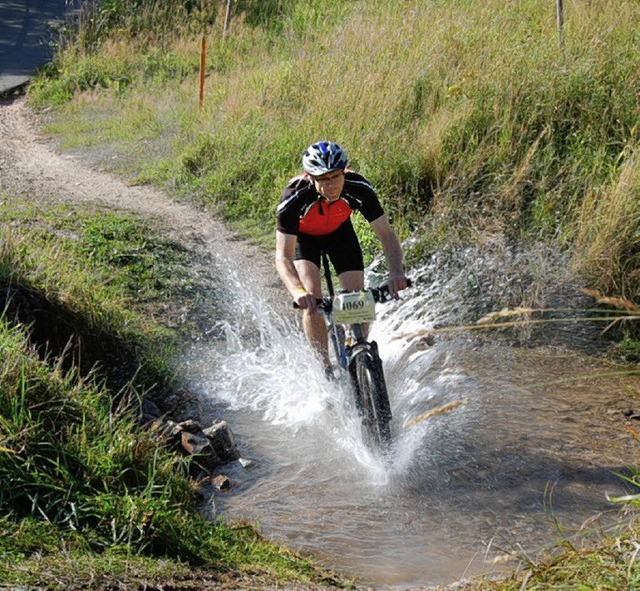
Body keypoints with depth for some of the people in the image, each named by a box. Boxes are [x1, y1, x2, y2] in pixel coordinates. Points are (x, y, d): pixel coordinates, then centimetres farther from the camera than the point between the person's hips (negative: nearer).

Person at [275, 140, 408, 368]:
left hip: (340, 232, 2)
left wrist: (396, 272, -49)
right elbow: (283, 257, -41)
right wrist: (298, 292, -59)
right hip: (303, 236, -2)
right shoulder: (295, 197, -39)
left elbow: (386, 234, -30)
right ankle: (325, 366, -8)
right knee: (312, 301, -22)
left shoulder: (358, 189, -34)